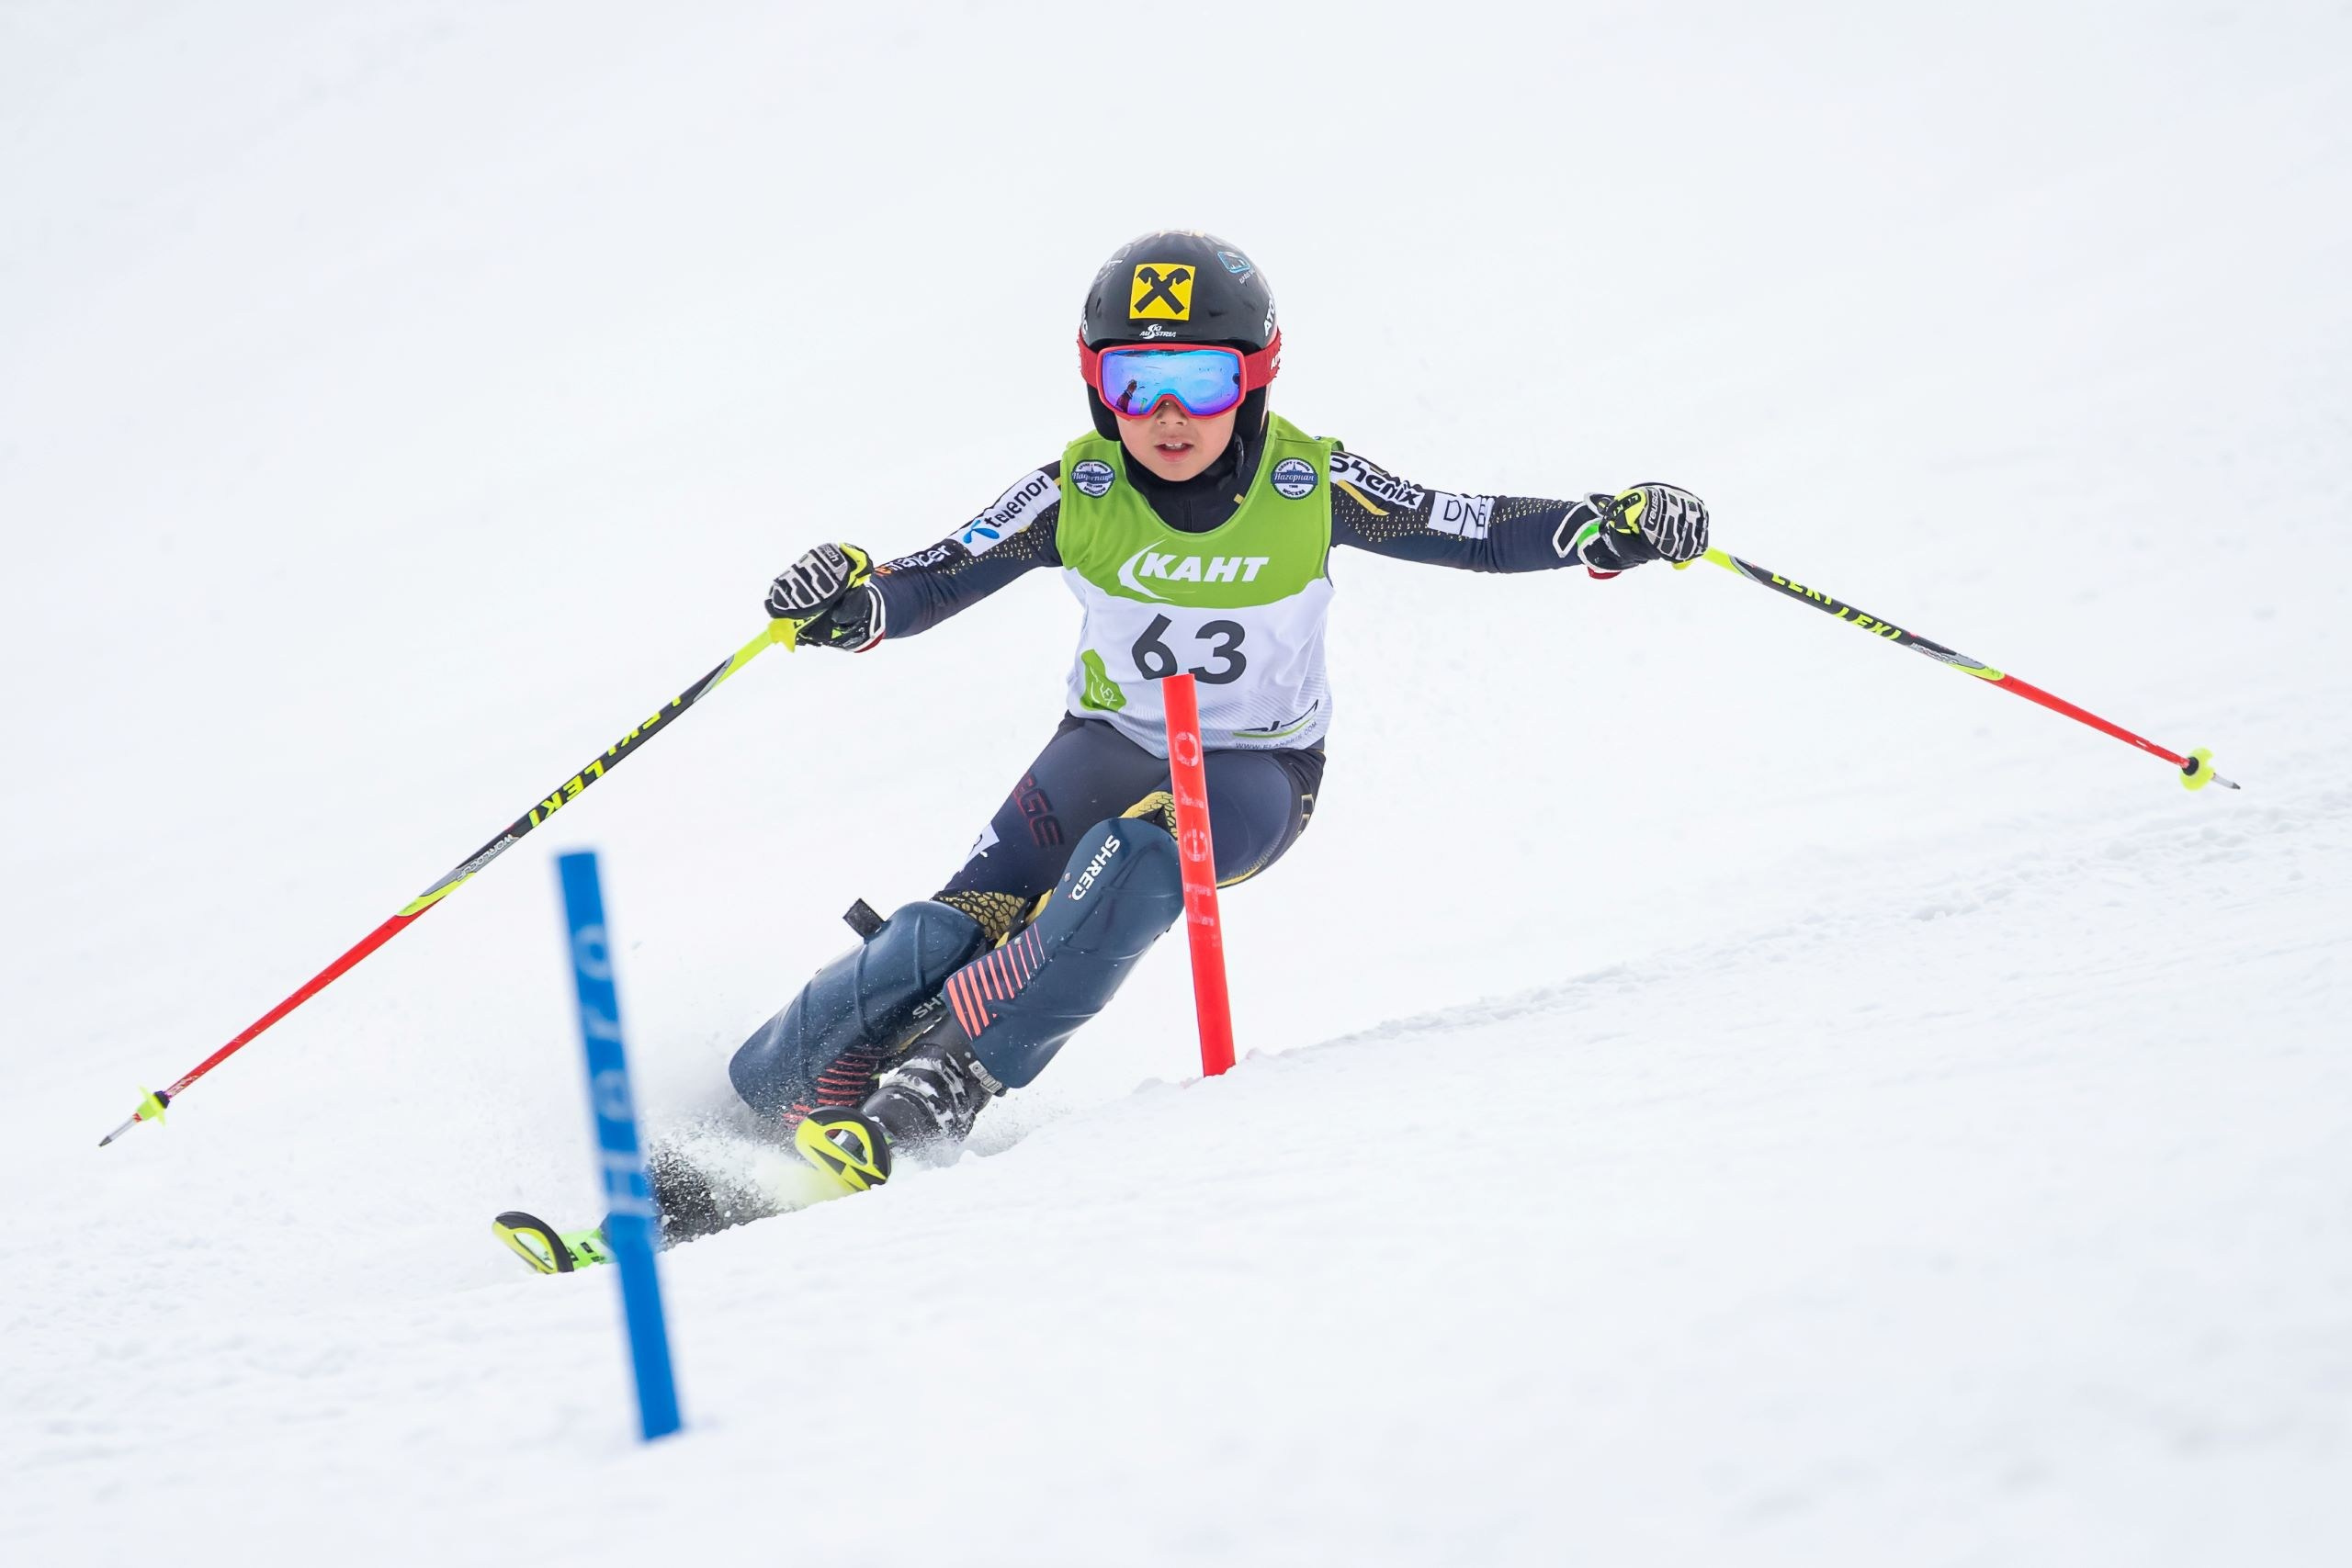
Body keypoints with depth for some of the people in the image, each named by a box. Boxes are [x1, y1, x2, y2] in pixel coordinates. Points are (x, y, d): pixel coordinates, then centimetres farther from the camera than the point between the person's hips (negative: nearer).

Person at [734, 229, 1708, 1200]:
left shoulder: (1311, 488, -16)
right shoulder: (1078, 492, -13)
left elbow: (1481, 534, -11)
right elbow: (935, 581, -12)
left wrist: (1619, 528, -25)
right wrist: (851, 604, -33)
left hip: (1258, 770, -1)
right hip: (1110, 742, 2)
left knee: (1134, 858, -34)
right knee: (961, 927, -20)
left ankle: (940, 1088, -29)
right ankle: (751, 1103, -6)